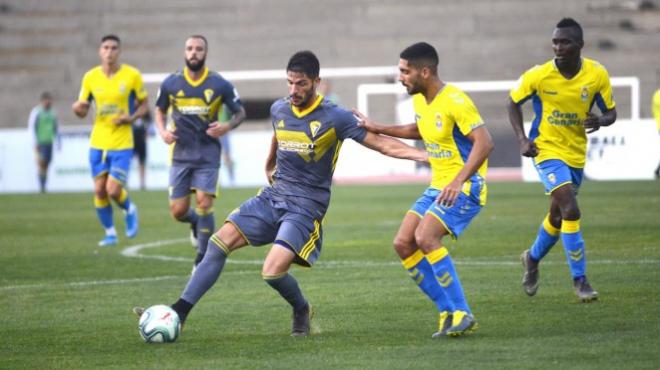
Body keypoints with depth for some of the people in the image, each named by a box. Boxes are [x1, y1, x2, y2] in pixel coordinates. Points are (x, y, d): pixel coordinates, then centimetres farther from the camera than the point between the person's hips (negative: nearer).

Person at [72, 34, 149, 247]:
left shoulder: (132, 76, -6)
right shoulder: (90, 77, 1)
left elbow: (144, 104, 5)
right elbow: (82, 111, 8)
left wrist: (131, 118, -15)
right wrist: (78, 108, -16)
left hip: (122, 143, -3)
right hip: (98, 142, 3)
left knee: (113, 190, -11)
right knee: (99, 190, 2)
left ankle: (129, 210, 23)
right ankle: (110, 233, 19)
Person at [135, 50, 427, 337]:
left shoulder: (334, 118, -13)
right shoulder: (278, 110, 5)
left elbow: (381, 143, -13)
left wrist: (422, 154, -24)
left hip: (306, 206, -6)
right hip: (274, 195, 6)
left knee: (272, 271, -22)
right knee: (220, 242, -8)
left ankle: (301, 310, 11)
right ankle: (178, 313, -5)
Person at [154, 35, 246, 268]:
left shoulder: (220, 85, -4)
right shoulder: (171, 84, 1)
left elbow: (240, 113, 7)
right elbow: (160, 110, 18)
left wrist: (227, 127, -13)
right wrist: (162, 131, -2)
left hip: (208, 155, -2)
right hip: (181, 154, 2)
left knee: (204, 204, -12)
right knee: (178, 212, -2)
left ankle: (202, 260, 1)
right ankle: (196, 223, 35)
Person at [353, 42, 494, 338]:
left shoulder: (455, 101, -19)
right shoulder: (420, 99, 9)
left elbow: (484, 142, -26)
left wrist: (458, 181, -35)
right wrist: (379, 129, 22)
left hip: (465, 186, -9)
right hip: (438, 187, 9)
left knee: (425, 238, -26)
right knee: (403, 244, 0)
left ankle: (462, 314, -18)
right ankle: (449, 313, 4)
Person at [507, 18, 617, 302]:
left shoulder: (597, 75, -10)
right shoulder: (538, 75, -15)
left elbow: (610, 112, 1)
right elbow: (513, 103, 1)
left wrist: (599, 121, -22)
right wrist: (522, 139, -10)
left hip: (576, 154, 4)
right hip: (547, 150, -4)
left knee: (558, 215, 18)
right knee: (570, 211, -19)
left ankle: (533, 258, 46)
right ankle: (580, 280, -11)